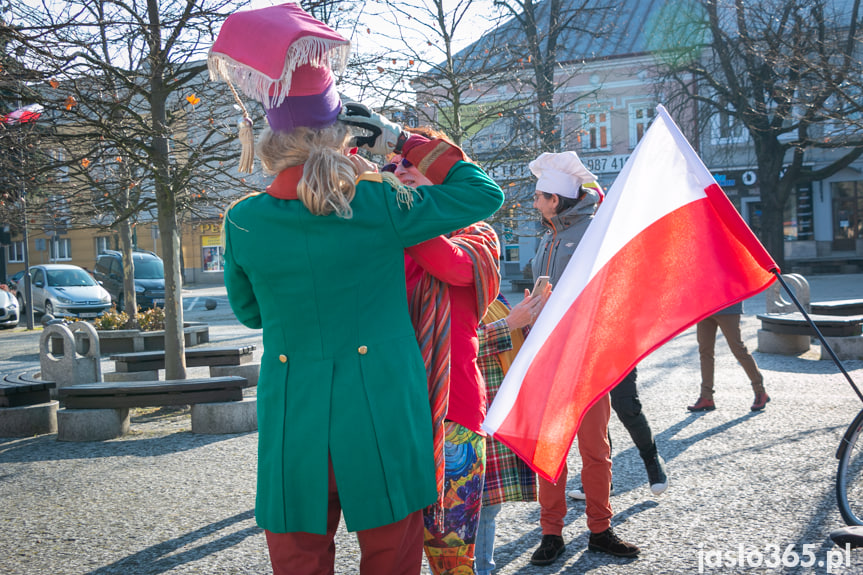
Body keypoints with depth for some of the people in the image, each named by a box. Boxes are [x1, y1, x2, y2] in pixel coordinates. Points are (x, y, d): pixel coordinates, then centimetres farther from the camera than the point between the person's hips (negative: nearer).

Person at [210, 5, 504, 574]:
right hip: (383, 416, -1)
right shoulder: (381, 206, -10)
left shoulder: (243, 222, -5)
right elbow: (484, 192, 2)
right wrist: (403, 140, 6)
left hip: (293, 427, 2)